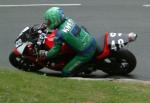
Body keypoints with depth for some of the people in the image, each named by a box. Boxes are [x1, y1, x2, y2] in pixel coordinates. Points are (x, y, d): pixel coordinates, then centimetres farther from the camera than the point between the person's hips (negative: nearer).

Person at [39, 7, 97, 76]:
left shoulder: (60, 33, -20)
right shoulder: (68, 20, 1)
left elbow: (56, 49, -8)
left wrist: (45, 54, 11)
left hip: (85, 53, -6)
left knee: (66, 73, 3)